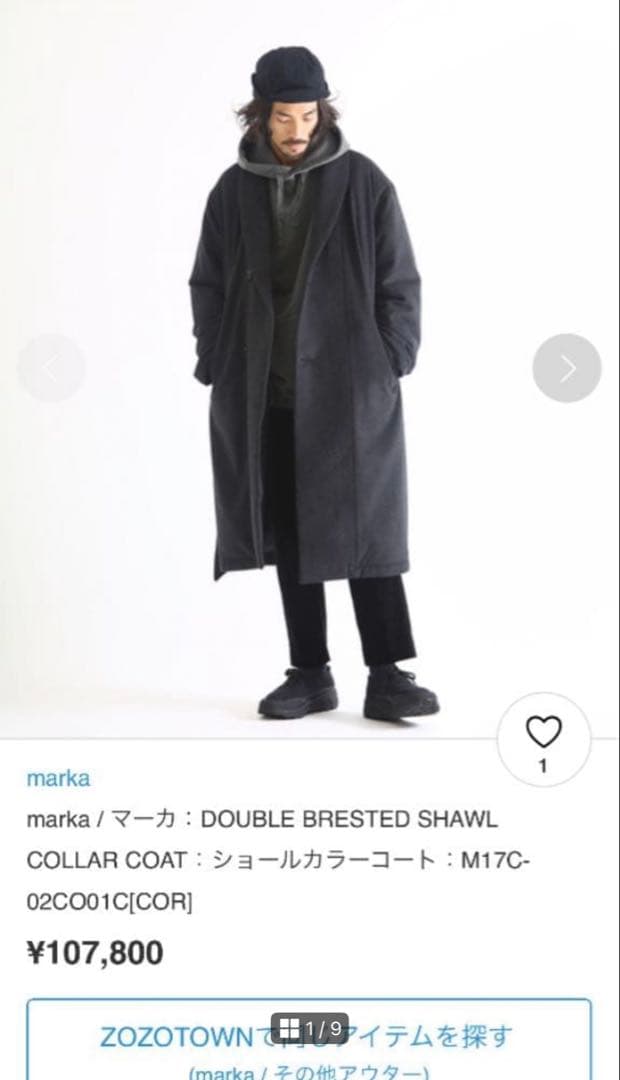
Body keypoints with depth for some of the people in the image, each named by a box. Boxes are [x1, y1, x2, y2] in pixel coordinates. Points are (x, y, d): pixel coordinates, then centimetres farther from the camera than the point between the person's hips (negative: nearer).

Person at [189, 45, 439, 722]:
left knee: (364, 527, -3)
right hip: (264, 396, 3)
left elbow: (399, 283, 0)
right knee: (288, 533, 7)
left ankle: (387, 676, 4)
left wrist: (389, 367, -6)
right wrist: (218, 369, 4)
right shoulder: (234, 191, 6)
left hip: (349, 390, -3)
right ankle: (310, 674, 17)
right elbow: (208, 286, 12)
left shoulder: (363, 183, -1)